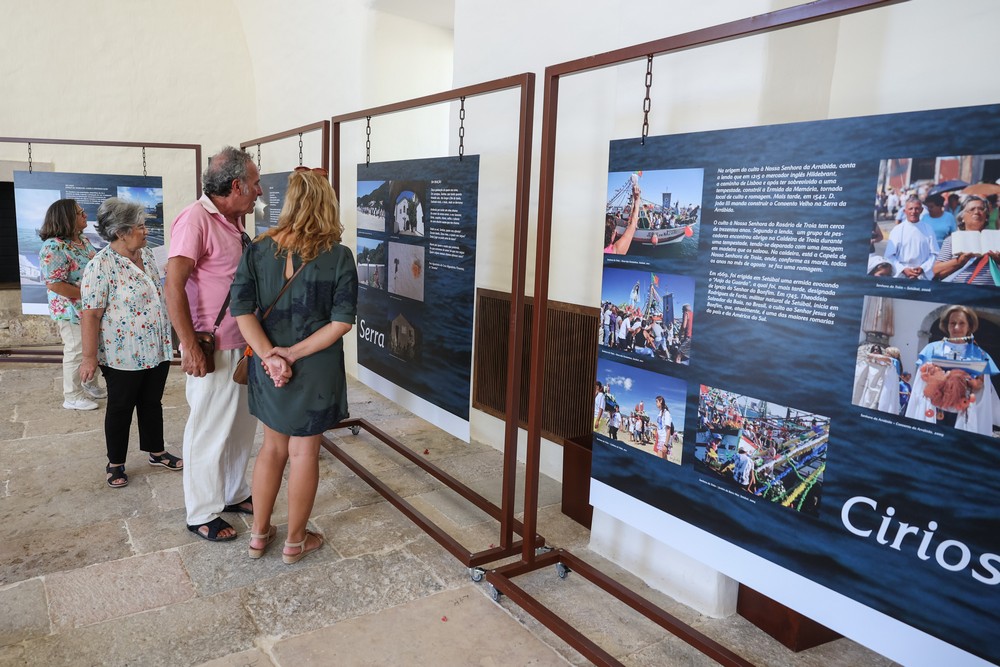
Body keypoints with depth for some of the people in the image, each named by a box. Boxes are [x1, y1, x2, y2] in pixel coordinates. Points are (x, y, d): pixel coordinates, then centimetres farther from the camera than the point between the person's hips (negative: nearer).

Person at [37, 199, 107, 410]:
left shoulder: (84, 240, 6)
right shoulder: (54, 247, -21)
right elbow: (54, 284, -25)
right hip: (73, 311, -9)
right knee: (76, 352, 2)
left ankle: (90, 385, 37)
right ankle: (72, 397, 16)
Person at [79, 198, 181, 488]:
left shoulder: (146, 255, 6)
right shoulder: (101, 266, -16)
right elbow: (90, 314, -17)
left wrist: (167, 339, 18)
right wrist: (89, 358, -18)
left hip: (157, 351, 6)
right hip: (125, 356, -6)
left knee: (153, 403, 18)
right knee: (120, 409, 9)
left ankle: (156, 451, 33)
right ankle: (115, 464, 25)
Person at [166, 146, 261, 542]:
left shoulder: (236, 222, 11)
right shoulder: (196, 219, -15)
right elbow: (174, 285, -20)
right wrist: (189, 346, -22)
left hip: (244, 344, 8)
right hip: (213, 349, -8)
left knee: (242, 425, 17)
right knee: (209, 431, 4)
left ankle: (234, 494, 35)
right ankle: (202, 514, 20)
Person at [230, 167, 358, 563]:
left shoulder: (258, 250, -4)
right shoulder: (338, 256, -12)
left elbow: (242, 309, -10)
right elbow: (342, 322, -16)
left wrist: (270, 354, -14)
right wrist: (295, 353, -15)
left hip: (269, 367, 3)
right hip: (315, 371, -3)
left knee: (273, 446, 21)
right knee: (304, 452, 12)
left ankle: (259, 534, 35)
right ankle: (296, 541, 28)